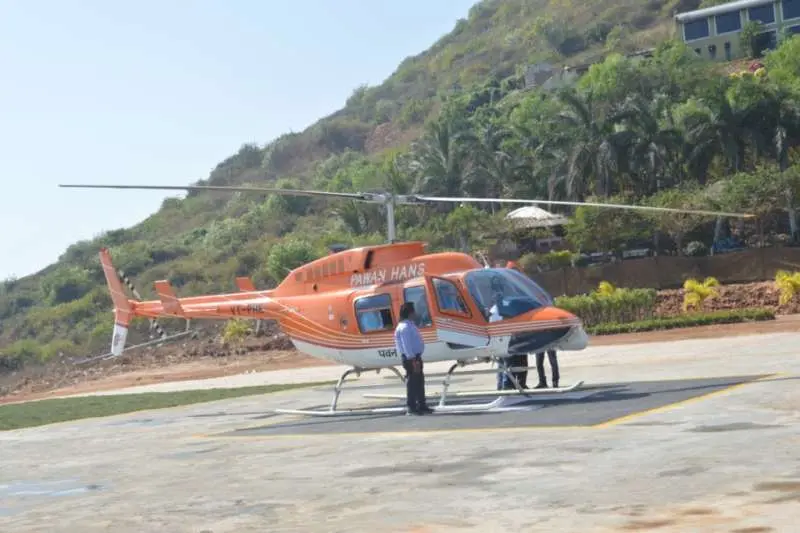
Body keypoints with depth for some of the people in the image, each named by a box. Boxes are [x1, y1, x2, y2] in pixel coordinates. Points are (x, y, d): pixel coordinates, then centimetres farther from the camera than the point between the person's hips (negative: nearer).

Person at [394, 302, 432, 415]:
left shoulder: (410, 325, 16)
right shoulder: (405, 327, -17)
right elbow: (406, 345, -23)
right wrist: (413, 360, -24)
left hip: (415, 357, 11)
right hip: (411, 358, -11)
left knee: (419, 382, 15)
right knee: (412, 382, -7)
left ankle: (422, 405, 23)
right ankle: (412, 407, -4)